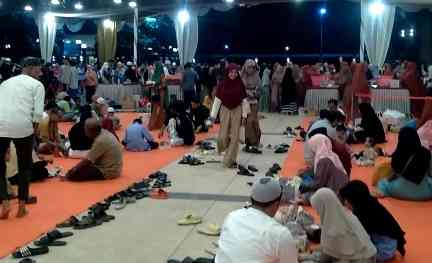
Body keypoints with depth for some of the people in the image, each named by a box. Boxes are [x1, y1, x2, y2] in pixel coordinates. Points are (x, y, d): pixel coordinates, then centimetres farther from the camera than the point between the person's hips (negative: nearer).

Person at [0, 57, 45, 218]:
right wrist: (34, 130, 11)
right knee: (24, 167, 15)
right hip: (22, 126, -3)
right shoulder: (36, 84, 8)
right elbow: (38, 112, -4)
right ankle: (21, 206, 18)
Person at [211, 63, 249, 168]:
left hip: (237, 110, 0)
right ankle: (225, 149, 33)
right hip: (225, 110, 0)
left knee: (235, 136, -1)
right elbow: (217, 99, -3)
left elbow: (244, 100, 1)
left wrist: (244, 115, -1)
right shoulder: (222, 84, -5)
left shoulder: (240, 84, -4)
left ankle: (230, 159, 8)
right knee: (223, 136, -2)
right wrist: (213, 115, -4)